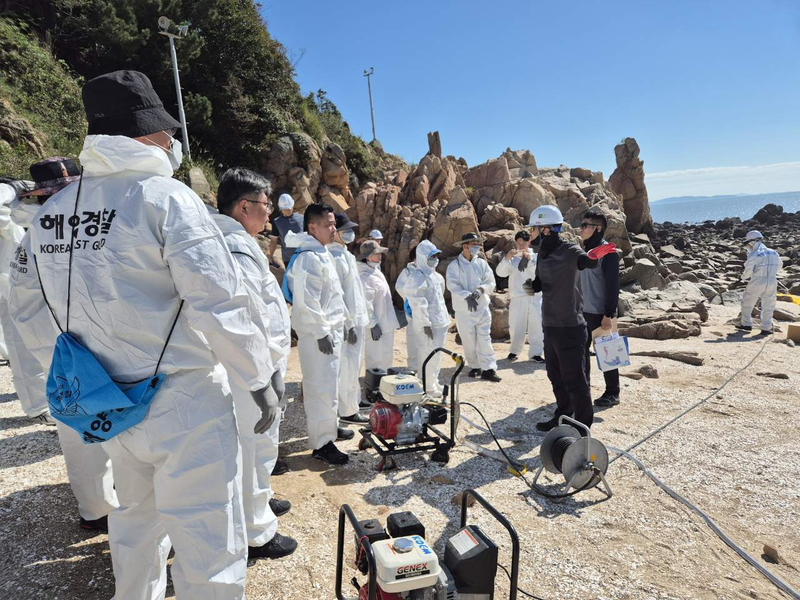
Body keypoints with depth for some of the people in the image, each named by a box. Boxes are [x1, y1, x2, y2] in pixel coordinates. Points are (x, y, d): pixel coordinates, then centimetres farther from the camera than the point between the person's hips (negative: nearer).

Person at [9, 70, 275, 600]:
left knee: (136, 521, 29)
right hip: (182, 402, -7)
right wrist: (260, 381, -10)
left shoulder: (50, 213, 7)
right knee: (208, 546, 5)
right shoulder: (165, 197, -15)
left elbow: (30, 313, 14)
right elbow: (219, 304, -21)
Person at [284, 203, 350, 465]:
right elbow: (306, 300, -23)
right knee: (321, 387, -5)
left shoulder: (321, 253, 14)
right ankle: (321, 443, 4)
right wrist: (321, 332, -21)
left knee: (328, 383, 19)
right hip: (317, 333, -10)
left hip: (330, 329, 10)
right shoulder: (308, 257, -18)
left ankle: (330, 426, 33)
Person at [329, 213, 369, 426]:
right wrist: (349, 324, -20)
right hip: (348, 322, -10)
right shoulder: (335, 257, -16)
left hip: (356, 319, 10)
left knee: (352, 367, 16)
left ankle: (351, 405, 27)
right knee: (348, 368, -2)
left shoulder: (345, 254, 15)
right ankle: (347, 411, 7)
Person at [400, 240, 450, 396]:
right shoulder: (417, 277, -15)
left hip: (440, 321, 10)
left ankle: (433, 382, 31)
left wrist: (444, 317, 20)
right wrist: (425, 323, -21)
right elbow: (418, 303, -19)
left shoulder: (434, 275, 16)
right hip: (428, 323, -10)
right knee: (428, 354, -4)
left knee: (437, 354, 17)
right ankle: (428, 387, 7)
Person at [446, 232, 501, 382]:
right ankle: (475, 366, 23)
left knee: (484, 339, -2)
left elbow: (491, 283, 2)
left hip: (482, 307, 2)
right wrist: (467, 296, -27)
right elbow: (452, 285, -14)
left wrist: (480, 289, -19)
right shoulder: (454, 265, -3)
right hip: (463, 309, -2)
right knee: (468, 340, 7)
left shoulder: (482, 263, 6)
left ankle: (488, 369, 1)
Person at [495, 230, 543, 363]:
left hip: (535, 297, 0)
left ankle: (535, 353, 8)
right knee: (516, 326, 5)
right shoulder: (512, 258, 8)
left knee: (536, 325, -1)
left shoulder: (535, 256, 8)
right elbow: (500, 272, -4)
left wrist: (529, 259, -16)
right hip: (517, 298, 0)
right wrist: (506, 258, -17)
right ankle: (514, 351, 21)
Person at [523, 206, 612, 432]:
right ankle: (563, 417, 35)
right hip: (550, 326, 8)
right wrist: (532, 286, -5)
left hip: (570, 327, -8)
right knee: (555, 376, 19)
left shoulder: (569, 250, -13)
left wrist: (592, 257, -53)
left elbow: (585, 262, -31)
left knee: (573, 379, 1)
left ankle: (583, 425, 15)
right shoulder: (543, 252, 10)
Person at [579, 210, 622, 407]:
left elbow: (613, 285, -16)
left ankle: (612, 393, 12)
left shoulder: (607, 251, -13)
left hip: (599, 313, -8)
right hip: (582, 311, 8)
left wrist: (609, 314, -19)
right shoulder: (584, 250, 11)